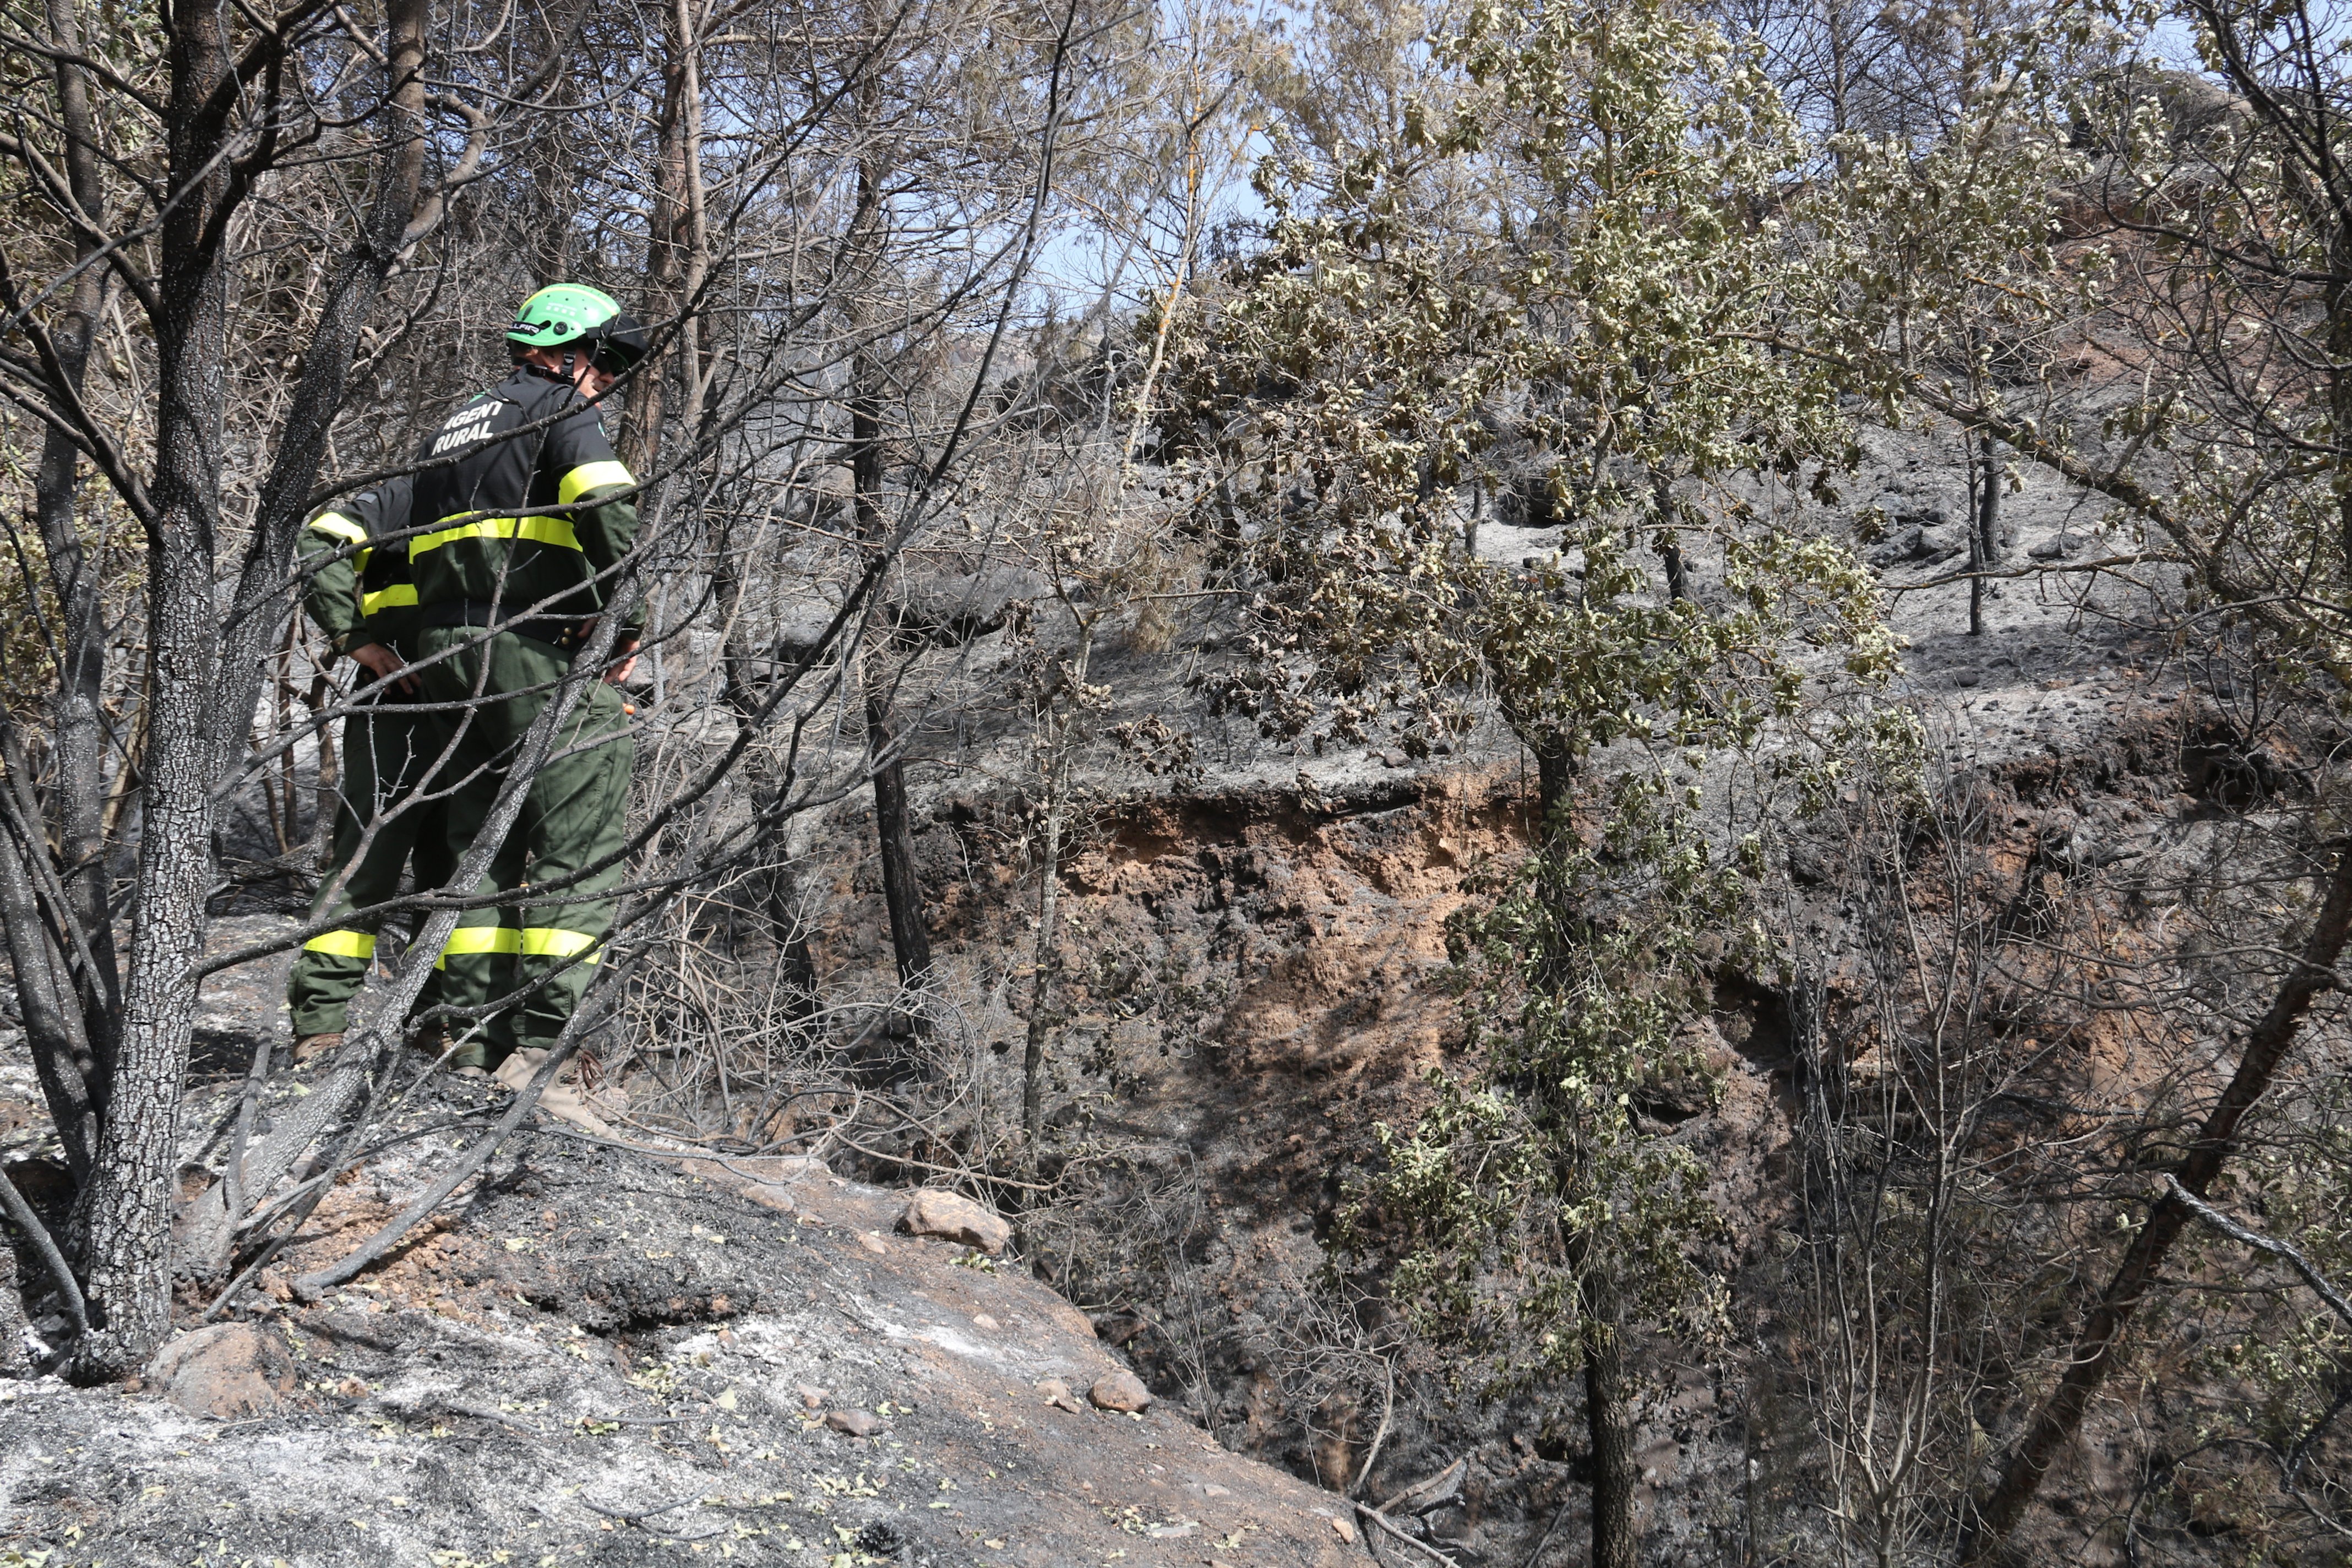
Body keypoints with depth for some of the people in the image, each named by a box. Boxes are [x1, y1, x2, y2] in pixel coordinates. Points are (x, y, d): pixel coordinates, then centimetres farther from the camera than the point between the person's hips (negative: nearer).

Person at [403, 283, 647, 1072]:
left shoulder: (450, 428, 26)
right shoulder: (560, 410, 0)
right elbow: (609, 507, -19)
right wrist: (626, 623, -11)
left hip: (444, 653, 8)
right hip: (536, 650, -8)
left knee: (483, 845, 14)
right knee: (581, 848, -6)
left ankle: (471, 1034, 12)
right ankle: (540, 1037, -13)